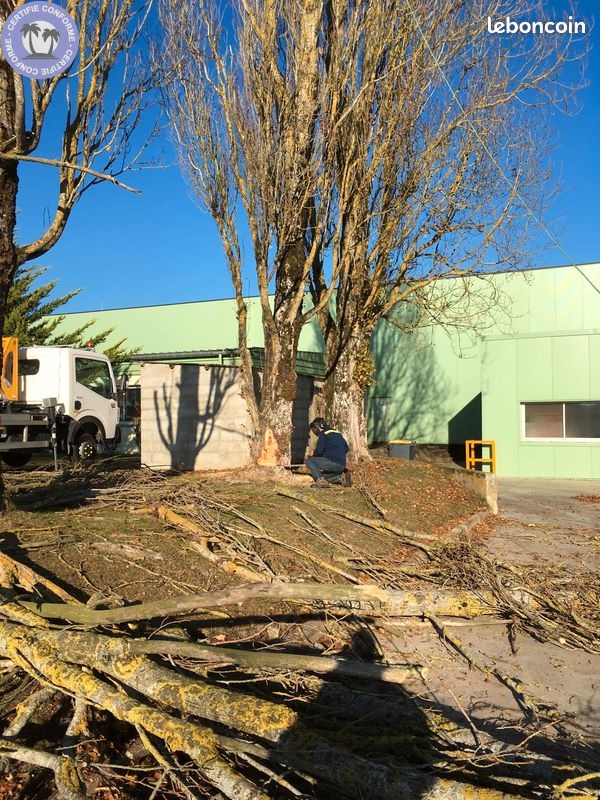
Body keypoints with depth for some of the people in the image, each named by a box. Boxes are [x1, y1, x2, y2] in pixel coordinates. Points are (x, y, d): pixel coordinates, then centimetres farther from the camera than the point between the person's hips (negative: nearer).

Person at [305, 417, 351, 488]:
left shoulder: (323, 434, -3)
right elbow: (346, 449, 23)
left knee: (309, 461, -1)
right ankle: (341, 477, 5)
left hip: (332, 463, -8)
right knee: (323, 476, 26)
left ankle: (320, 480, -16)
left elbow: (319, 451, -10)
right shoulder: (337, 433, 21)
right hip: (342, 466, 8)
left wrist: (313, 456, 10)